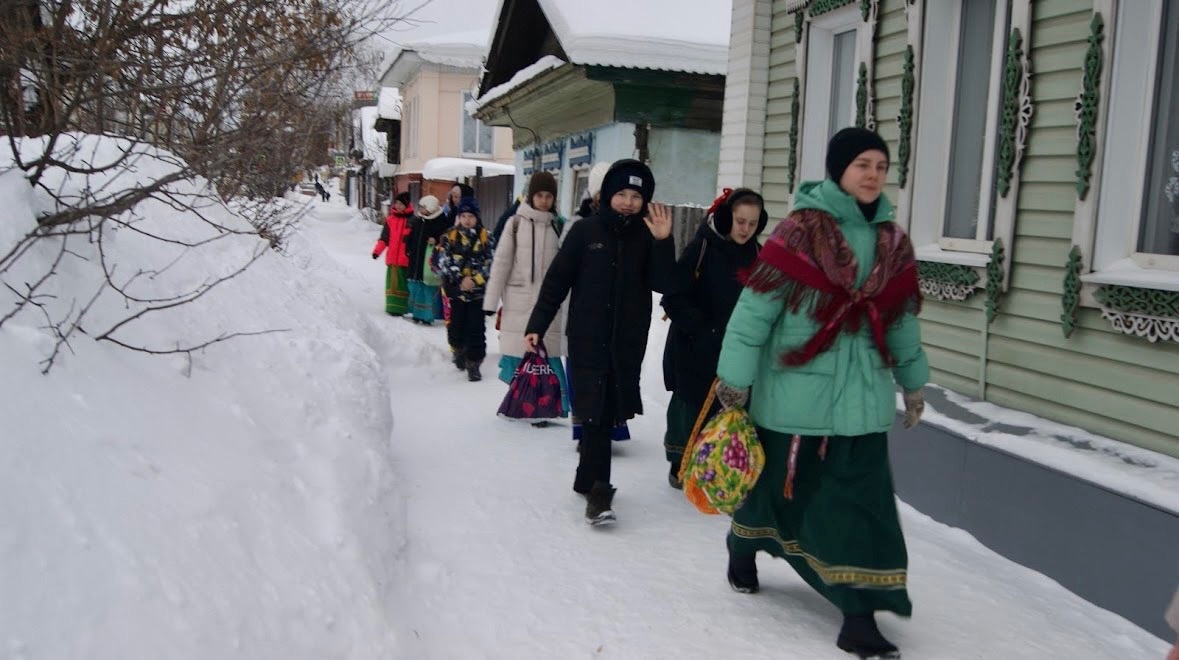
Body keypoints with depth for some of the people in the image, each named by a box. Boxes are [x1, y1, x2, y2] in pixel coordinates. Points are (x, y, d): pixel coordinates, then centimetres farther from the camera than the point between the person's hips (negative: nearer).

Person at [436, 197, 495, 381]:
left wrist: (474, 279, -16)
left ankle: (473, 364, 1)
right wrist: (460, 280, -17)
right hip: (455, 289, 1)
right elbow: (444, 262, -6)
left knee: (476, 329, -5)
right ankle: (459, 351, 39)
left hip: (478, 290, -1)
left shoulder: (485, 237, 1)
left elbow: (490, 264, -3)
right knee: (456, 325, 12)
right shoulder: (450, 236, 2)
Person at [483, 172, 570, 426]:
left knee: (546, 353, -3)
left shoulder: (558, 226, 6)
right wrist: (491, 300, -3)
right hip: (518, 300, -1)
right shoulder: (516, 223, 1)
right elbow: (501, 262, 0)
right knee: (518, 353, 4)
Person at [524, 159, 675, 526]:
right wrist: (536, 325, -3)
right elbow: (557, 281, 0)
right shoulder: (585, 231, 0)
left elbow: (661, 284, -7)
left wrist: (663, 243, -19)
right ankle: (598, 486, -1)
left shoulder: (647, 237, 4)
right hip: (587, 339, -2)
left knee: (605, 413, 6)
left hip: (628, 343, 2)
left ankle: (589, 481, 22)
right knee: (596, 413, -5)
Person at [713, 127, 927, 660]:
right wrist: (735, 379, -13)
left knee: (862, 500, 0)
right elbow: (756, 307, -12)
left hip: (862, 397, 4)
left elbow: (902, 320, 18)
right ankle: (743, 549, 44)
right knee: (777, 480, 14)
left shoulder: (891, 241, 7)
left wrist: (912, 381, 24)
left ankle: (859, 616, 8)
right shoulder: (801, 230, -11)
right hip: (794, 390, -4)